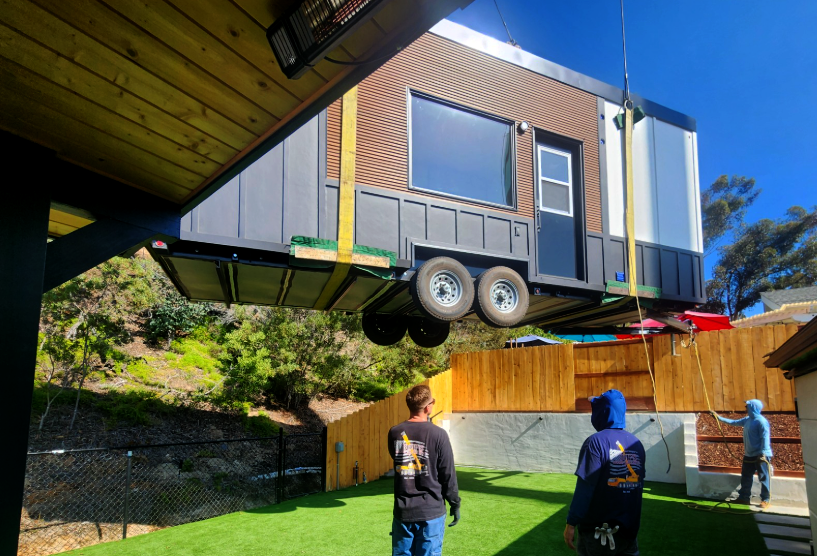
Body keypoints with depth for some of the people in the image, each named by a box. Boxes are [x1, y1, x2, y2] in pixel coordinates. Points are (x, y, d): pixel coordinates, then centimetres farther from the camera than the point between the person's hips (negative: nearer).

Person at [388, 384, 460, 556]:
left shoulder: (394, 433, -3)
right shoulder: (438, 434, -13)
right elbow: (448, 474, -8)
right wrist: (455, 503, 7)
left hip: (403, 510, 3)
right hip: (431, 511, -3)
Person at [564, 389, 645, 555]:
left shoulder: (596, 442, -15)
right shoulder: (637, 444, 2)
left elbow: (585, 488, -18)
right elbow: (638, 485, 12)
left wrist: (571, 523, -13)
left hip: (597, 531, -5)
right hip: (629, 529, 5)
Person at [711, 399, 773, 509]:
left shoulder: (761, 421, -16)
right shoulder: (747, 420, 10)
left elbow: (765, 438, -20)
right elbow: (734, 422, 23)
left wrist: (762, 454, -24)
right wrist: (719, 418, 24)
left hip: (761, 456, -9)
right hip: (749, 455, 9)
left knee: (764, 479, -1)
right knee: (745, 477, 14)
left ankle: (766, 500, 7)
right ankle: (744, 497, 22)